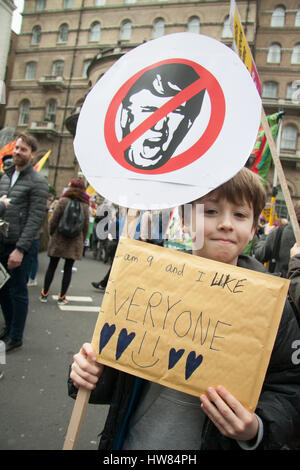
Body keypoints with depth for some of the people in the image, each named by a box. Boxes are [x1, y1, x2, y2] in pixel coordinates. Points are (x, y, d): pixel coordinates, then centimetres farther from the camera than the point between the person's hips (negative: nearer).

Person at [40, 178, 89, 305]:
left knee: (52, 266, 9)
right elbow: (86, 225, 4)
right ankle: (62, 296, 10)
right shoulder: (85, 205, 0)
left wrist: (52, 234, 11)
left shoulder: (63, 201, -6)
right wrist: (82, 241, 15)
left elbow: (53, 220, -5)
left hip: (59, 239, -1)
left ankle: (44, 294, 16)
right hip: (75, 242, 1)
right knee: (68, 268, 7)